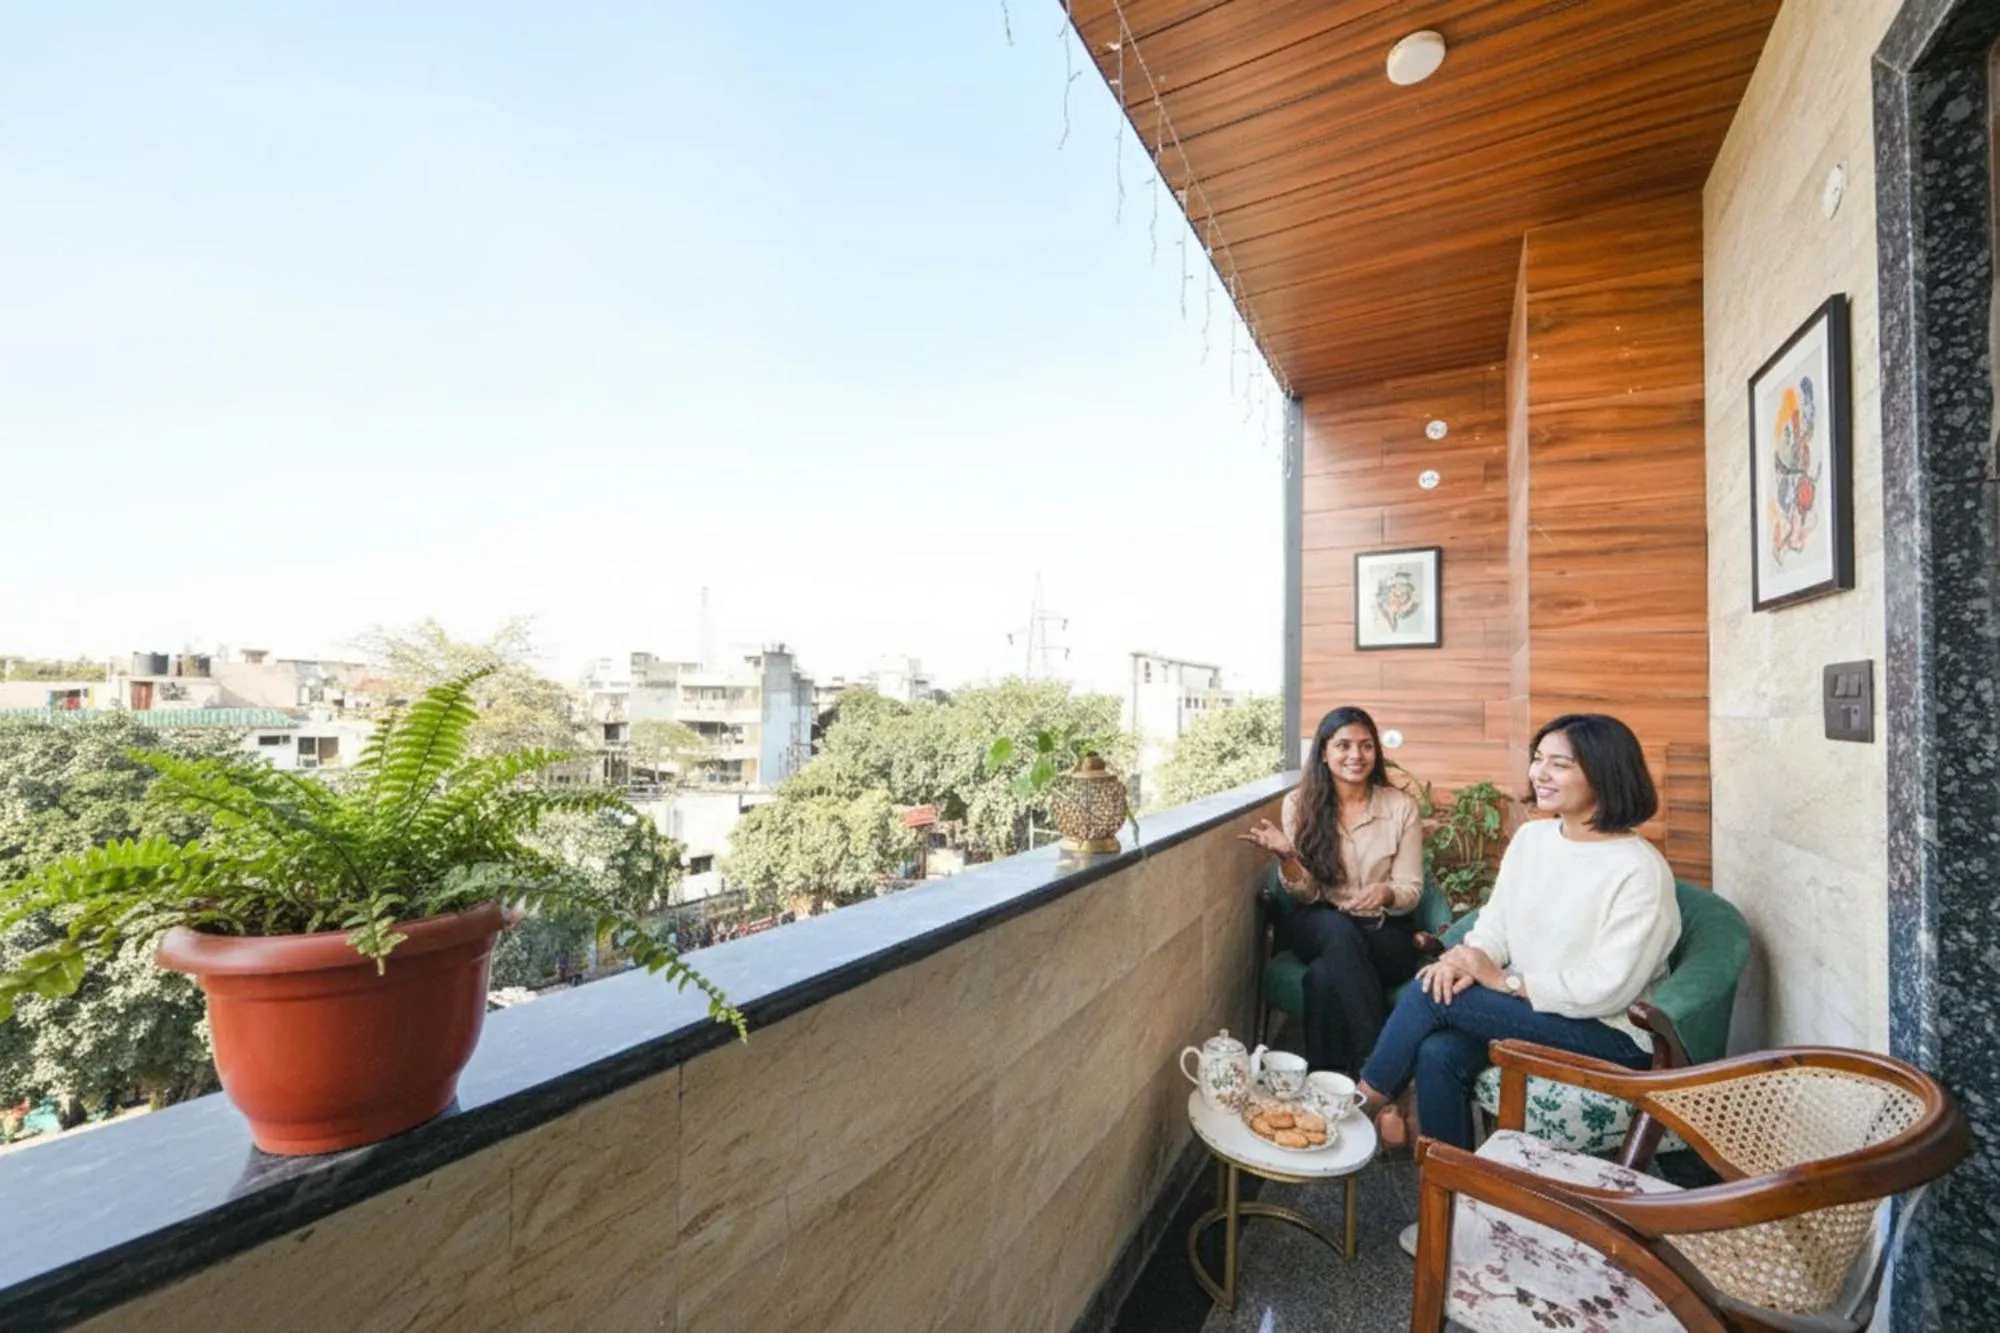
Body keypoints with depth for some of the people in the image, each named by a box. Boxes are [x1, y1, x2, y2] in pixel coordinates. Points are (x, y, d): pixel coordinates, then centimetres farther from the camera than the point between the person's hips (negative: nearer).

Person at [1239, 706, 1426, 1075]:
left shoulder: (1401, 806, -4)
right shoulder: (1299, 803, -4)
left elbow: (1411, 891, -1)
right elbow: (1306, 895, -5)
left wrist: (1386, 893, -27)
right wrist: (1286, 857, -28)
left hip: (1385, 932, -1)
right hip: (1320, 928, 1)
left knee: (1325, 975, -33)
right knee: (1338, 930, -36)